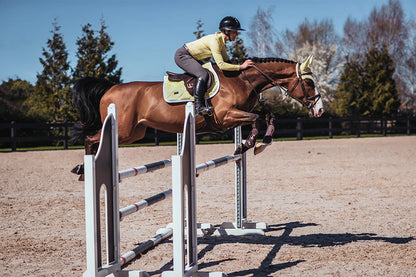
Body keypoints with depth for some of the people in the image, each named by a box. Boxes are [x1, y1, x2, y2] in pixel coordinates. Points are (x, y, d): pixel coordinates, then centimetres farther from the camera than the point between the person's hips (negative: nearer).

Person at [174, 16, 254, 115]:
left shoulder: (222, 41, 2)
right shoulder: (215, 40, -27)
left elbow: (227, 61, 11)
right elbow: (221, 65, -32)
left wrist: (242, 63, -4)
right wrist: (241, 67, -29)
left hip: (192, 58, 10)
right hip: (181, 55, -10)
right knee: (203, 74, -27)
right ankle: (198, 107, -33)